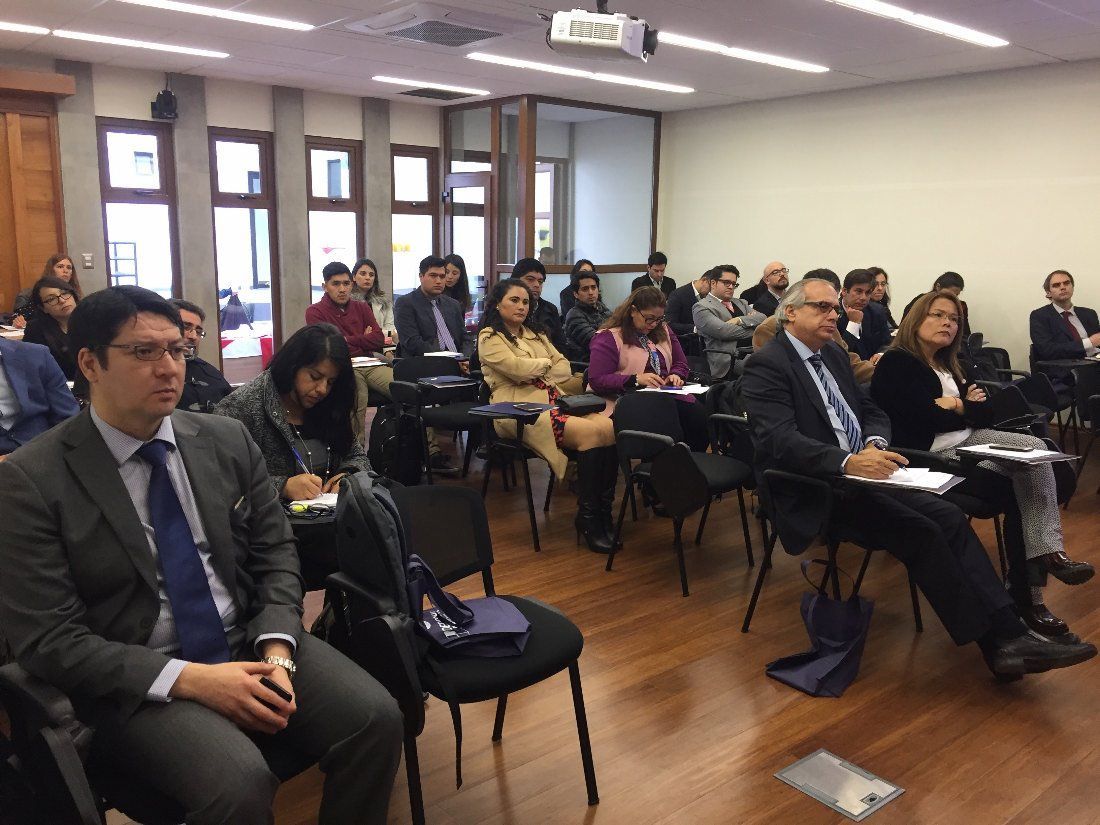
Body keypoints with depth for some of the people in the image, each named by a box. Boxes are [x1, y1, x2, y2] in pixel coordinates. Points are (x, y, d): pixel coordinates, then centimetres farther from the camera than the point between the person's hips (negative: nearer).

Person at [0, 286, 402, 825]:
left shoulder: (228, 440, 4)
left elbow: (275, 552, 7)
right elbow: (48, 640, -11)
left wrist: (277, 652, -11)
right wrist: (190, 680, -20)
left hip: (249, 645, 4)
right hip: (134, 681, -4)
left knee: (376, 718, -17)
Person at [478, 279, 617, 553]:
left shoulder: (535, 333, 25)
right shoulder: (489, 338, 5)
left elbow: (564, 368, 15)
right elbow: (517, 368, -12)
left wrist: (534, 373, -3)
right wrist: (548, 363, 7)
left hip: (554, 398, 7)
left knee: (610, 426, -24)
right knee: (591, 432, -29)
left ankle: (604, 508, -17)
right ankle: (587, 516, -21)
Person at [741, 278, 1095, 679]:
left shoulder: (833, 354, 16)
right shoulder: (766, 365, -11)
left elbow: (873, 412, 18)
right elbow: (780, 440, -23)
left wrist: (875, 444, -6)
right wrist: (847, 462, -35)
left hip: (860, 472, 8)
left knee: (949, 517, -11)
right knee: (921, 532, -21)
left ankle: (1007, 630, -13)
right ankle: (995, 644, -10)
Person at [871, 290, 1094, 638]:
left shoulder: (950, 366, 19)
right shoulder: (896, 364, -7)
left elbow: (986, 414, 13)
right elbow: (927, 418, -17)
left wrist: (958, 406, -6)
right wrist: (966, 408, 1)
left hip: (966, 443, 9)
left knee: (1035, 448, -15)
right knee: (1017, 486, -20)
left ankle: (1048, 554, -20)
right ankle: (1026, 594, -11)